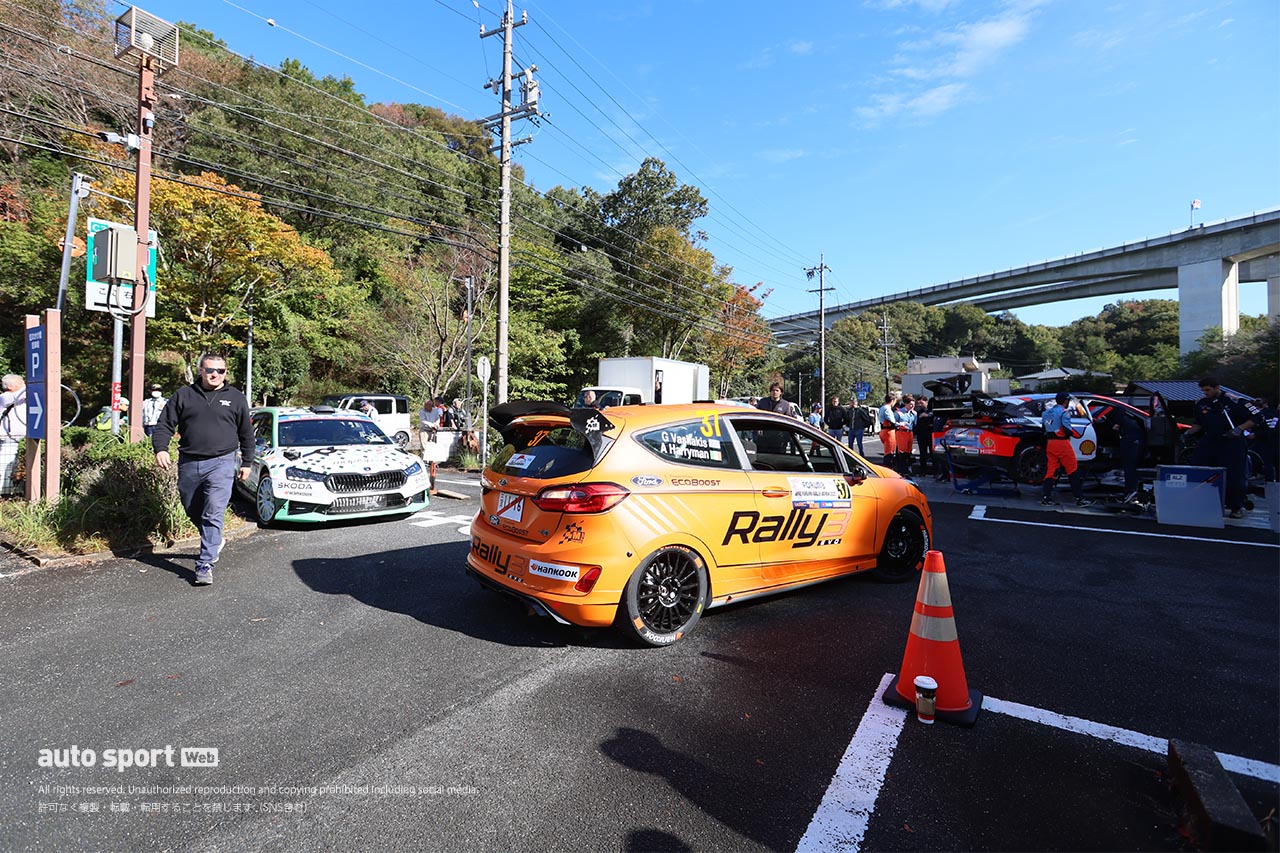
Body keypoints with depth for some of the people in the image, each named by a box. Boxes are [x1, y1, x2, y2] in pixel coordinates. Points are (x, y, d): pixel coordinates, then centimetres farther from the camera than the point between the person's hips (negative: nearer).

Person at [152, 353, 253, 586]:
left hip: (220, 464, -3)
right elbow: (164, 425, 7)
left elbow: (246, 434, 11)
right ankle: (214, 543, 40)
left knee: (213, 514, -11)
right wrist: (160, 449, -11)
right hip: (188, 464, 3)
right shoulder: (183, 395, 8)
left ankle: (205, 565, -8)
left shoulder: (235, 398, 6)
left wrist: (247, 462, 10)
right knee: (193, 512, 15)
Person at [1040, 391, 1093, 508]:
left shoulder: (1047, 412, 12)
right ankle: (1079, 498, 4)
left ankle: (1046, 498, 4)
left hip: (1050, 443, 7)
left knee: (1051, 470, 8)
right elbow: (1067, 430, -16)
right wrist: (1069, 434, 4)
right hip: (1061, 443, -7)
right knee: (1073, 470, 1)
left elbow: (1043, 428, 14)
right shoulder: (1064, 412, -11)